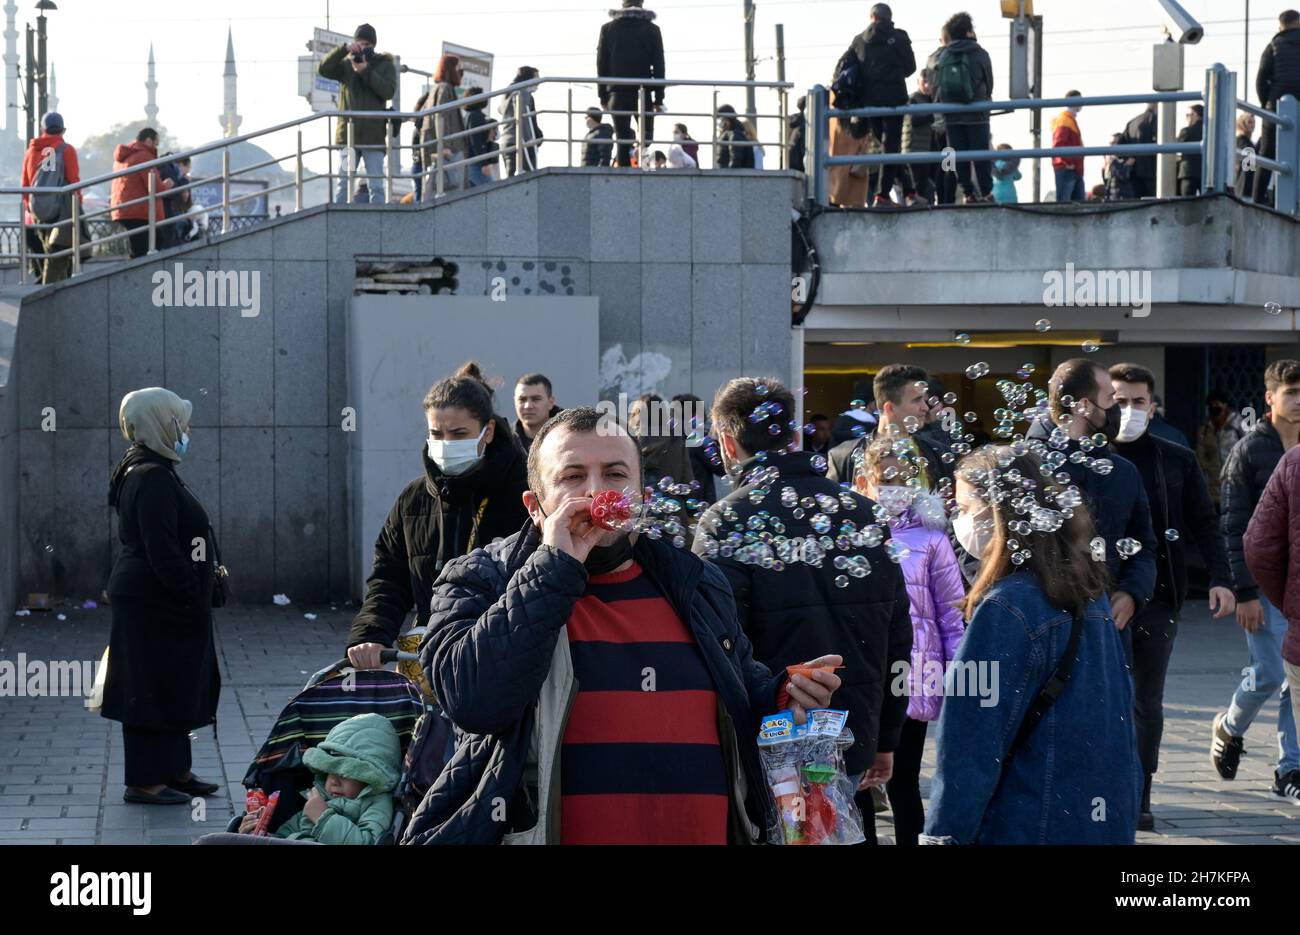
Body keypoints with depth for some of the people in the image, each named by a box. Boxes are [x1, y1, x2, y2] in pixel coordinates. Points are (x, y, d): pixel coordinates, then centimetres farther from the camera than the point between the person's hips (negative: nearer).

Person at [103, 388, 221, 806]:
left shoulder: (156, 471, 15)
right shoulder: (152, 478, -19)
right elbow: (162, 551, -24)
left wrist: (196, 593, 18)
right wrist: (191, 594, -21)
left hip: (161, 602, 11)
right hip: (154, 603, -11)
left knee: (177, 686, 16)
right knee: (154, 688, -4)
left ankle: (173, 770, 25)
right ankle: (144, 781, 2)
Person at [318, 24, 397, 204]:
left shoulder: (386, 65, 8)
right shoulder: (345, 64, 10)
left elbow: (388, 91, -7)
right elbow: (323, 69, -7)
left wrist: (366, 71, -15)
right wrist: (344, 49, -16)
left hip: (374, 135, -1)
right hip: (348, 134, 1)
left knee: (376, 185, -1)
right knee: (343, 183, 2)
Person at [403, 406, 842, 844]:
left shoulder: (696, 584, 8)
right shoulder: (481, 582, -4)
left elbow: (742, 692, 22)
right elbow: (473, 701, -22)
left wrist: (782, 698, 0)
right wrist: (557, 569, -21)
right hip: (532, 831, -4)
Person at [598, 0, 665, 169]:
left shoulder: (607, 29, 6)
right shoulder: (652, 30, 4)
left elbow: (601, 64, 5)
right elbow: (658, 65, 2)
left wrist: (603, 95, 9)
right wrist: (659, 98, 4)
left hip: (618, 92, 1)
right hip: (643, 92, -1)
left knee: (623, 138, 3)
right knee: (646, 135, 11)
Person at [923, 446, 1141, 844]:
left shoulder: (1006, 609, -19)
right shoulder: (1089, 592, 6)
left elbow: (972, 744, -18)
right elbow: (1119, 707, 13)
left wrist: (944, 833, -12)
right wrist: (1126, 803, 21)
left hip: (1030, 826, -8)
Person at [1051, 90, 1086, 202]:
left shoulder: (1071, 120, 21)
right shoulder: (1064, 121, -11)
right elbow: (1058, 145, -23)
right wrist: (1068, 162, -19)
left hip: (1075, 169, 10)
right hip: (1066, 169, -10)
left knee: (1079, 202, 8)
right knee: (1064, 202, -10)